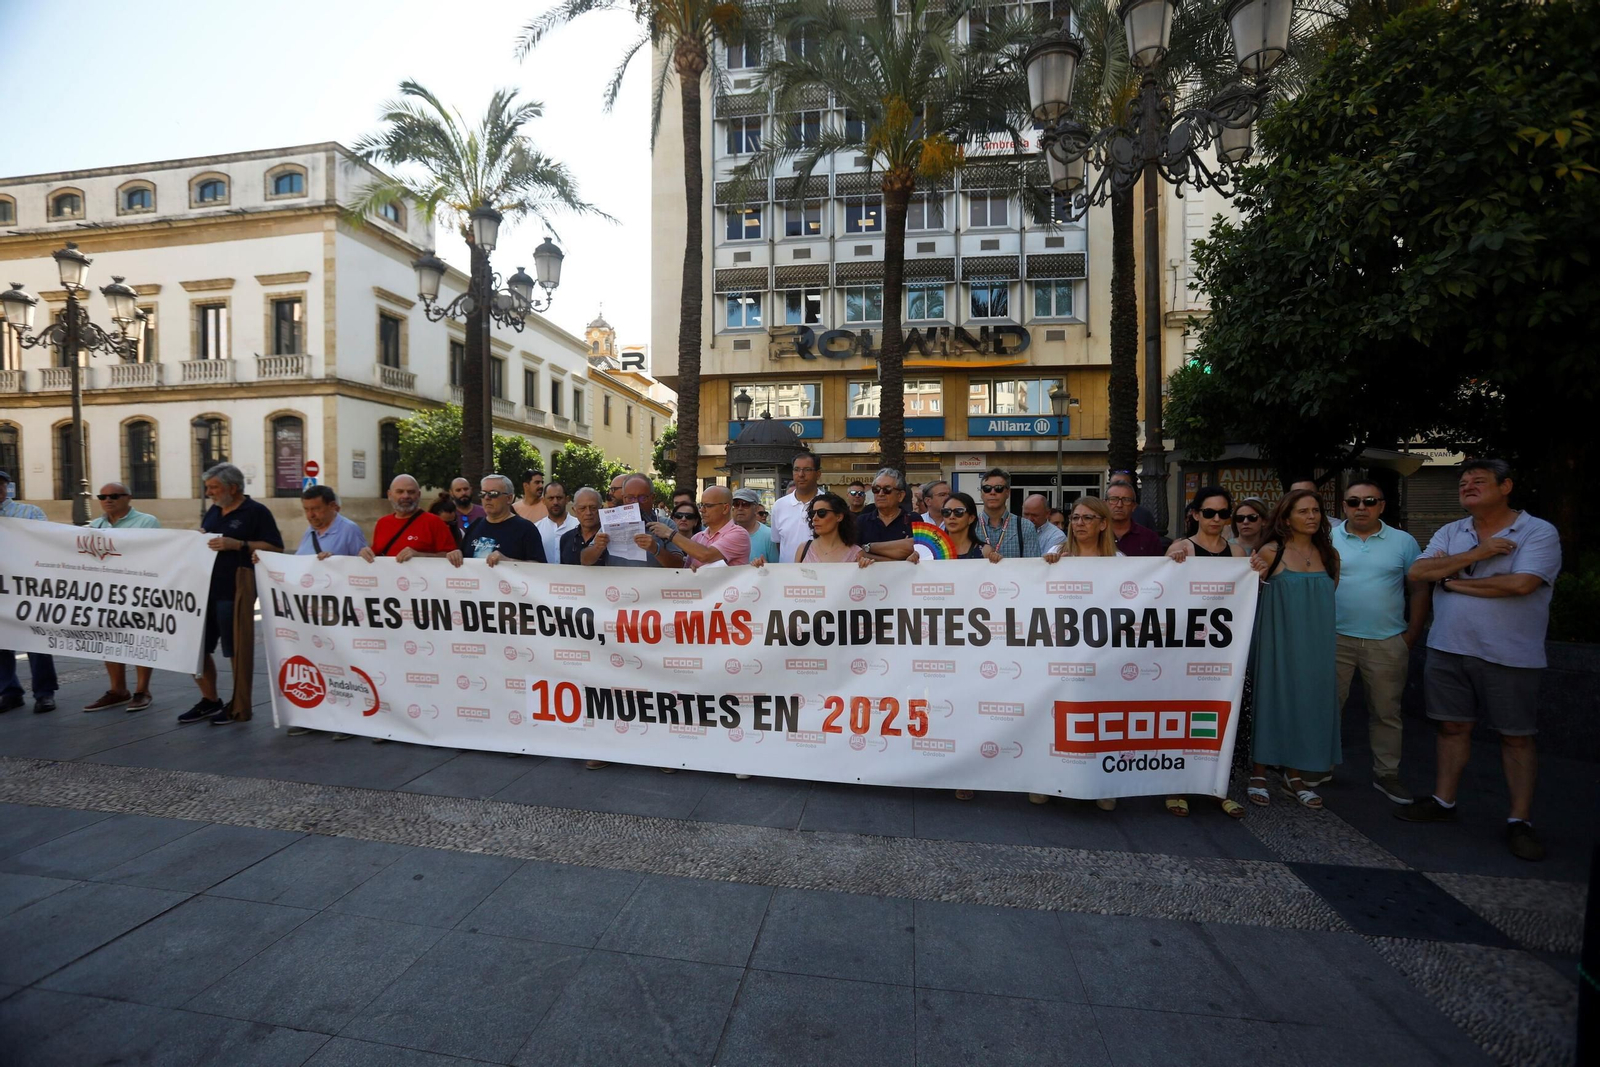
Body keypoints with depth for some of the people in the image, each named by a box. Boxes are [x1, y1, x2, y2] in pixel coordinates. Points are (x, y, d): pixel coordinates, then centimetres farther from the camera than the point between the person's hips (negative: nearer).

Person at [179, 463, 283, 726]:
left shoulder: (256, 512, -7)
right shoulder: (213, 511, 15)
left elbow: (275, 548, -14)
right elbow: (203, 543, 25)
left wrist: (237, 544, -23)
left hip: (234, 593, -7)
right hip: (204, 590, 8)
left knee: (237, 651, 1)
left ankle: (240, 705, 14)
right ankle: (210, 700, 26)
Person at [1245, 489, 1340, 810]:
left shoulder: (1329, 554, 7)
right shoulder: (1271, 552, -7)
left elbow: (1330, 600, 15)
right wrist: (1259, 578, -23)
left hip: (1315, 644, 5)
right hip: (1277, 641, -5)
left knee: (1308, 703, 10)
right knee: (1271, 699, 2)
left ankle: (1294, 775, 26)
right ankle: (1258, 774, 16)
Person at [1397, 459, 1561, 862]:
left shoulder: (1539, 532, -5)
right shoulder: (1450, 533, 7)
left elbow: (1520, 583, -19)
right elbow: (1417, 571, -6)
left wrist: (1453, 580, -9)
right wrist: (1475, 555, -15)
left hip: (1509, 656, -3)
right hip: (1448, 649, 4)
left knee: (1516, 737, 7)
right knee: (1453, 726, 11)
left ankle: (1520, 820, 17)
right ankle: (1443, 801, 21)